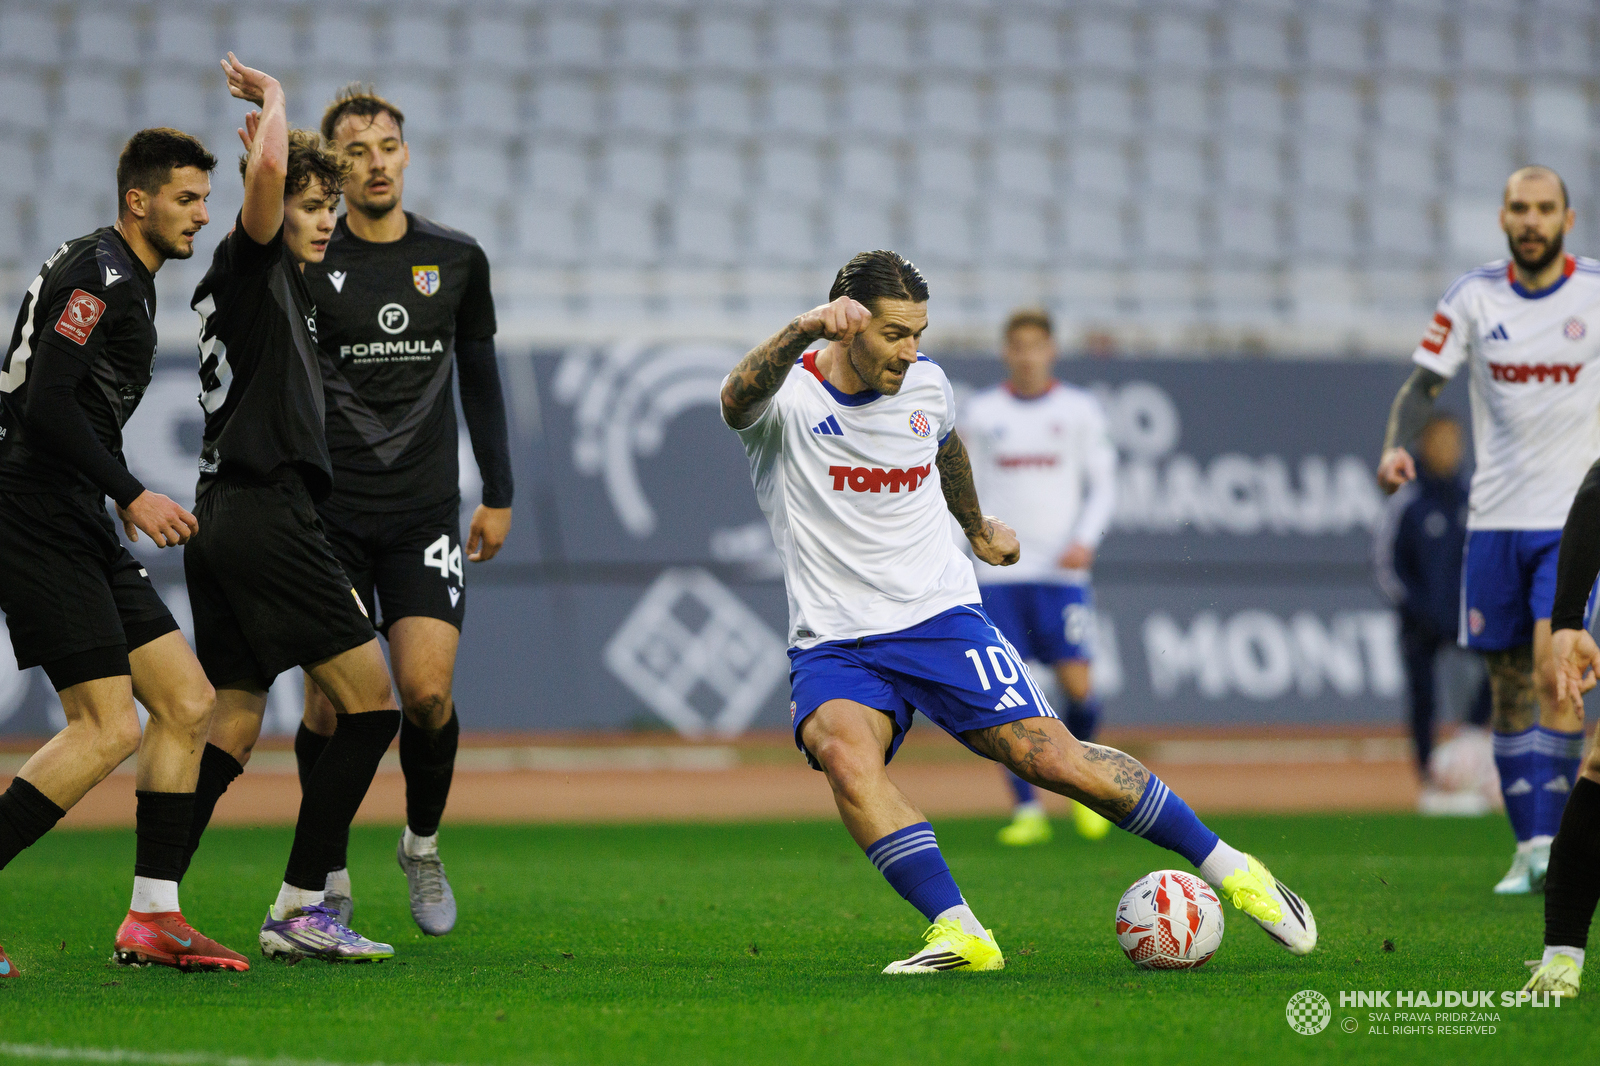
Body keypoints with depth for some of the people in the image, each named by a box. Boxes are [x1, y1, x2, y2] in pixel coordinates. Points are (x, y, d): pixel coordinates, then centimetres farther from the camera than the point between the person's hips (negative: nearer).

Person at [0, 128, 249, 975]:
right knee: (110, 729, -15)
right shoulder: (96, 276, -12)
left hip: (79, 527, 10)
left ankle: (153, 920, 6)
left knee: (186, 703, 6)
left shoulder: (127, 279, 19)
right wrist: (133, 496, -20)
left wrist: (123, 499, 25)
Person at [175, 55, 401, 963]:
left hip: (224, 518, 10)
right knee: (371, 701, -7)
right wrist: (273, 101, -6)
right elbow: (267, 169, -25)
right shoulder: (251, 266, -6)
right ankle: (300, 910, -10)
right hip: (267, 512, -10)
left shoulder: (257, 282, 20)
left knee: (231, 730, 11)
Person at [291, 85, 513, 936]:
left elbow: (479, 380, 15)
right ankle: (328, 874, 12)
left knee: (428, 692, -9)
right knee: (330, 700, -4)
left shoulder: (456, 259, 7)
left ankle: (422, 845, 16)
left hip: (424, 511, 2)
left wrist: (498, 494, 14)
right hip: (327, 508, -2)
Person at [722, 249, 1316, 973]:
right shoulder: (790, 391, -10)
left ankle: (1229, 870, 3)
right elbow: (737, 401, -35)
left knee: (1052, 757, -12)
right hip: (833, 643, -2)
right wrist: (805, 329, -53)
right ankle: (959, 936, -35)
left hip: (939, 616, 2)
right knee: (845, 753, -33)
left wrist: (976, 527, 46)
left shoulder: (925, 383, 5)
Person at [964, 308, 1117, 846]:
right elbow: (970, 491, 15)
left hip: (1061, 570, -1)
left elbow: (1103, 485, 5)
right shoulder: (982, 412, 8)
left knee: (1077, 685, -10)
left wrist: (1085, 540, -10)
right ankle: (1027, 809, -2)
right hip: (998, 572, 1)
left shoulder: (1079, 410, 5)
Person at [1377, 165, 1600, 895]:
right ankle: (1528, 848, 12)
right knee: (1510, 687, 5)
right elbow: (1424, 383, 4)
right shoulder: (1473, 297, 2)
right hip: (1495, 516, 3)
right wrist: (1397, 445, -14)